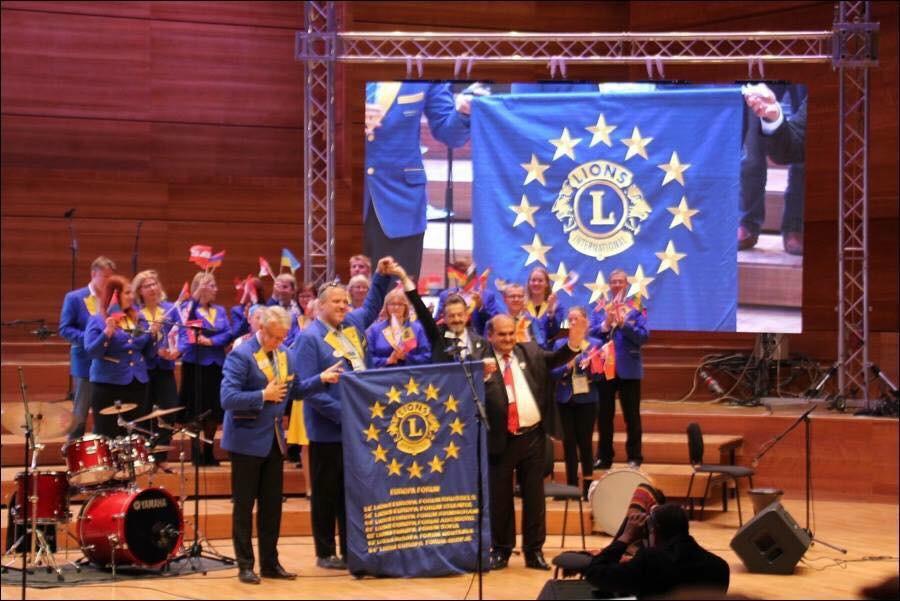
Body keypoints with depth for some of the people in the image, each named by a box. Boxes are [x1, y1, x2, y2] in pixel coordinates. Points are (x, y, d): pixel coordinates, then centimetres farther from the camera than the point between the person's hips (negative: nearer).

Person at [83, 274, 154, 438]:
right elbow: (91, 352, -15)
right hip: (107, 385, -5)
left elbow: (148, 353, 14)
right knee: (106, 436, -1)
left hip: (137, 384, 5)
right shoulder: (97, 320, -5)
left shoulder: (138, 318, 10)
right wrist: (107, 333, -25)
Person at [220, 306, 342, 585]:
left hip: (274, 438, 7)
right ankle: (245, 565, 10)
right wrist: (263, 396, -23)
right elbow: (228, 399, -25)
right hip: (248, 439, -7)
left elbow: (295, 389, 12)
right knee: (244, 504, 2)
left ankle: (270, 562, 20)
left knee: (272, 503, 12)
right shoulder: (241, 356, -18)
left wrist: (321, 379, -2)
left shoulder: (284, 354, 6)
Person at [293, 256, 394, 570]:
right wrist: (342, 413, -22)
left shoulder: (353, 323, 8)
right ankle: (325, 553, 11)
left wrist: (382, 276, 13)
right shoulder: (310, 338, -13)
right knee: (326, 493, 3)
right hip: (328, 429, -7)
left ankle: (351, 550, 18)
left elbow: (371, 306, 29)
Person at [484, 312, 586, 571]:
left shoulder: (529, 352, 7)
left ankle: (534, 551, 17)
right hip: (501, 440, -3)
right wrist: (482, 376, -32)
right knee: (500, 497, 7)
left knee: (534, 496, 8)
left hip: (533, 436, 3)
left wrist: (573, 344, -22)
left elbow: (555, 359, -6)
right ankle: (501, 550, 20)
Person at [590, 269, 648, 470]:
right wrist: (606, 324, -18)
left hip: (629, 369, -2)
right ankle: (604, 457, 17)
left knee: (631, 415, 3)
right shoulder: (600, 309, 7)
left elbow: (643, 336, -10)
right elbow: (590, 333, -3)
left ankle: (634, 457, 9)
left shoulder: (636, 309, 0)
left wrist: (623, 324, -20)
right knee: (604, 415, 8)